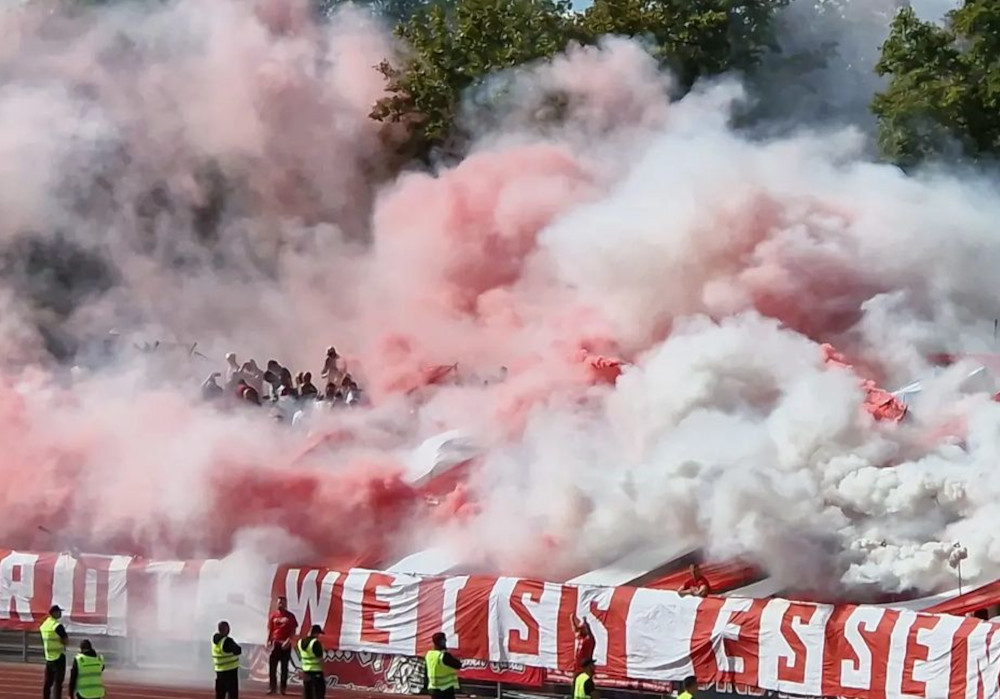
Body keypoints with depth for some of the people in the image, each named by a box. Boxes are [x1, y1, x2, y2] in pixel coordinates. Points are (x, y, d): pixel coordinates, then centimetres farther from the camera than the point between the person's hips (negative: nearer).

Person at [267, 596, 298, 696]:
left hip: (285, 644, -2)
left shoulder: (290, 616, 1)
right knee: (272, 666, -1)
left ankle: (283, 687, 8)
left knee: (284, 666, 4)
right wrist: (268, 641, -5)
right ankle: (272, 687, 4)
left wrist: (288, 640, -15)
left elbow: (293, 631, -1)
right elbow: (270, 630, 7)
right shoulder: (273, 616, 6)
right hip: (275, 643, 2)